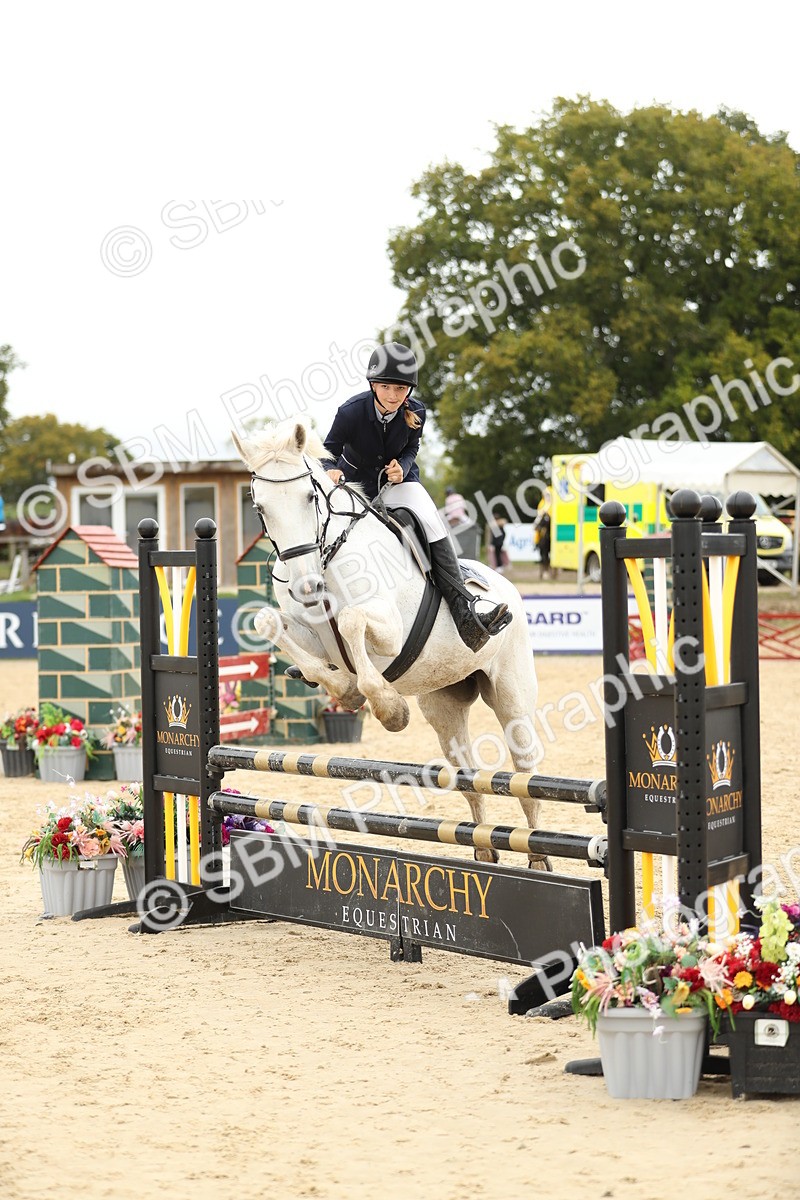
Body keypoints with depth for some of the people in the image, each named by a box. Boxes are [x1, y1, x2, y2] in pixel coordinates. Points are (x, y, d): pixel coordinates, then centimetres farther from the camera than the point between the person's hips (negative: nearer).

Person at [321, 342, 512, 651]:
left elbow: (411, 449, 2)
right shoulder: (351, 411, -24)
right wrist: (331, 470, -36)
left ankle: (465, 614, -30)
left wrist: (402, 467, -21)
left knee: (432, 525, -21)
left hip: (397, 480, 0)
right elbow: (330, 449, -13)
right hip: (353, 481, 0)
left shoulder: (415, 412, -16)